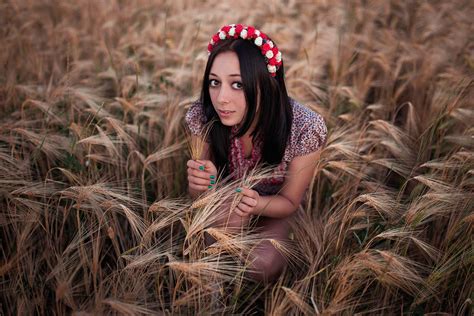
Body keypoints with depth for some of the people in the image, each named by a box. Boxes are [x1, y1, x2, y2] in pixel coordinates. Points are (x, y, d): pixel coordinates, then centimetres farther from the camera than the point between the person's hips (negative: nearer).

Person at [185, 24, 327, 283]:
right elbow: (199, 192, -12)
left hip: (273, 206, 0)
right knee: (231, 215, -32)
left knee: (263, 266, -25)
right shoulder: (202, 116, -26)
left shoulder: (306, 129, -32)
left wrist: (256, 205, -39)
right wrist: (201, 184, -37)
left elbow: (289, 202, -16)